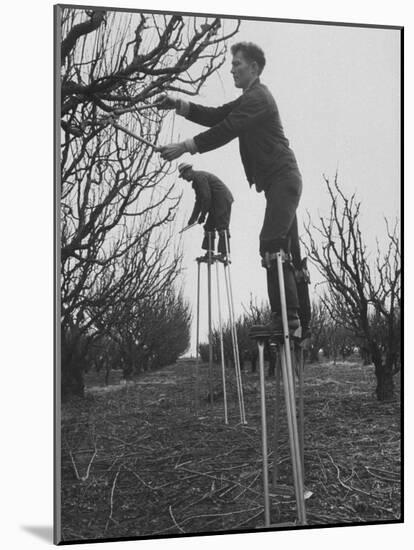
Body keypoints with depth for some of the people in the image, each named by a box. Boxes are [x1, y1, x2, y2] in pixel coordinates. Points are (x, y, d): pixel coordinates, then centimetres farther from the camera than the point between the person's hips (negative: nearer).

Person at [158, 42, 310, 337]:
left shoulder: (258, 97, -10)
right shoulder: (249, 99, 22)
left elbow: (226, 130, -18)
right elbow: (217, 116, 14)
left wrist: (185, 146, -17)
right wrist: (180, 105, 2)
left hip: (283, 179, -10)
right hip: (282, 181, 10)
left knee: (271, 245, -20)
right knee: (289, 253, 9)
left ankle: (286, 318, -23)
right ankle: (301, 321, 14)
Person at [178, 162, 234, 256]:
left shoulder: (200, 177, -14)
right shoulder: (196, 180, 18)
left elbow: (206, 198, -20)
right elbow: (199, 201, 20)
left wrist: (202, 215, -15)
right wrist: (193, 217, 14)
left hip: (223, 200, -11)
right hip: (216, 203, 11)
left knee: (222, 227, -13)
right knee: (209, 227, 8)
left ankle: (225, 254, -16)